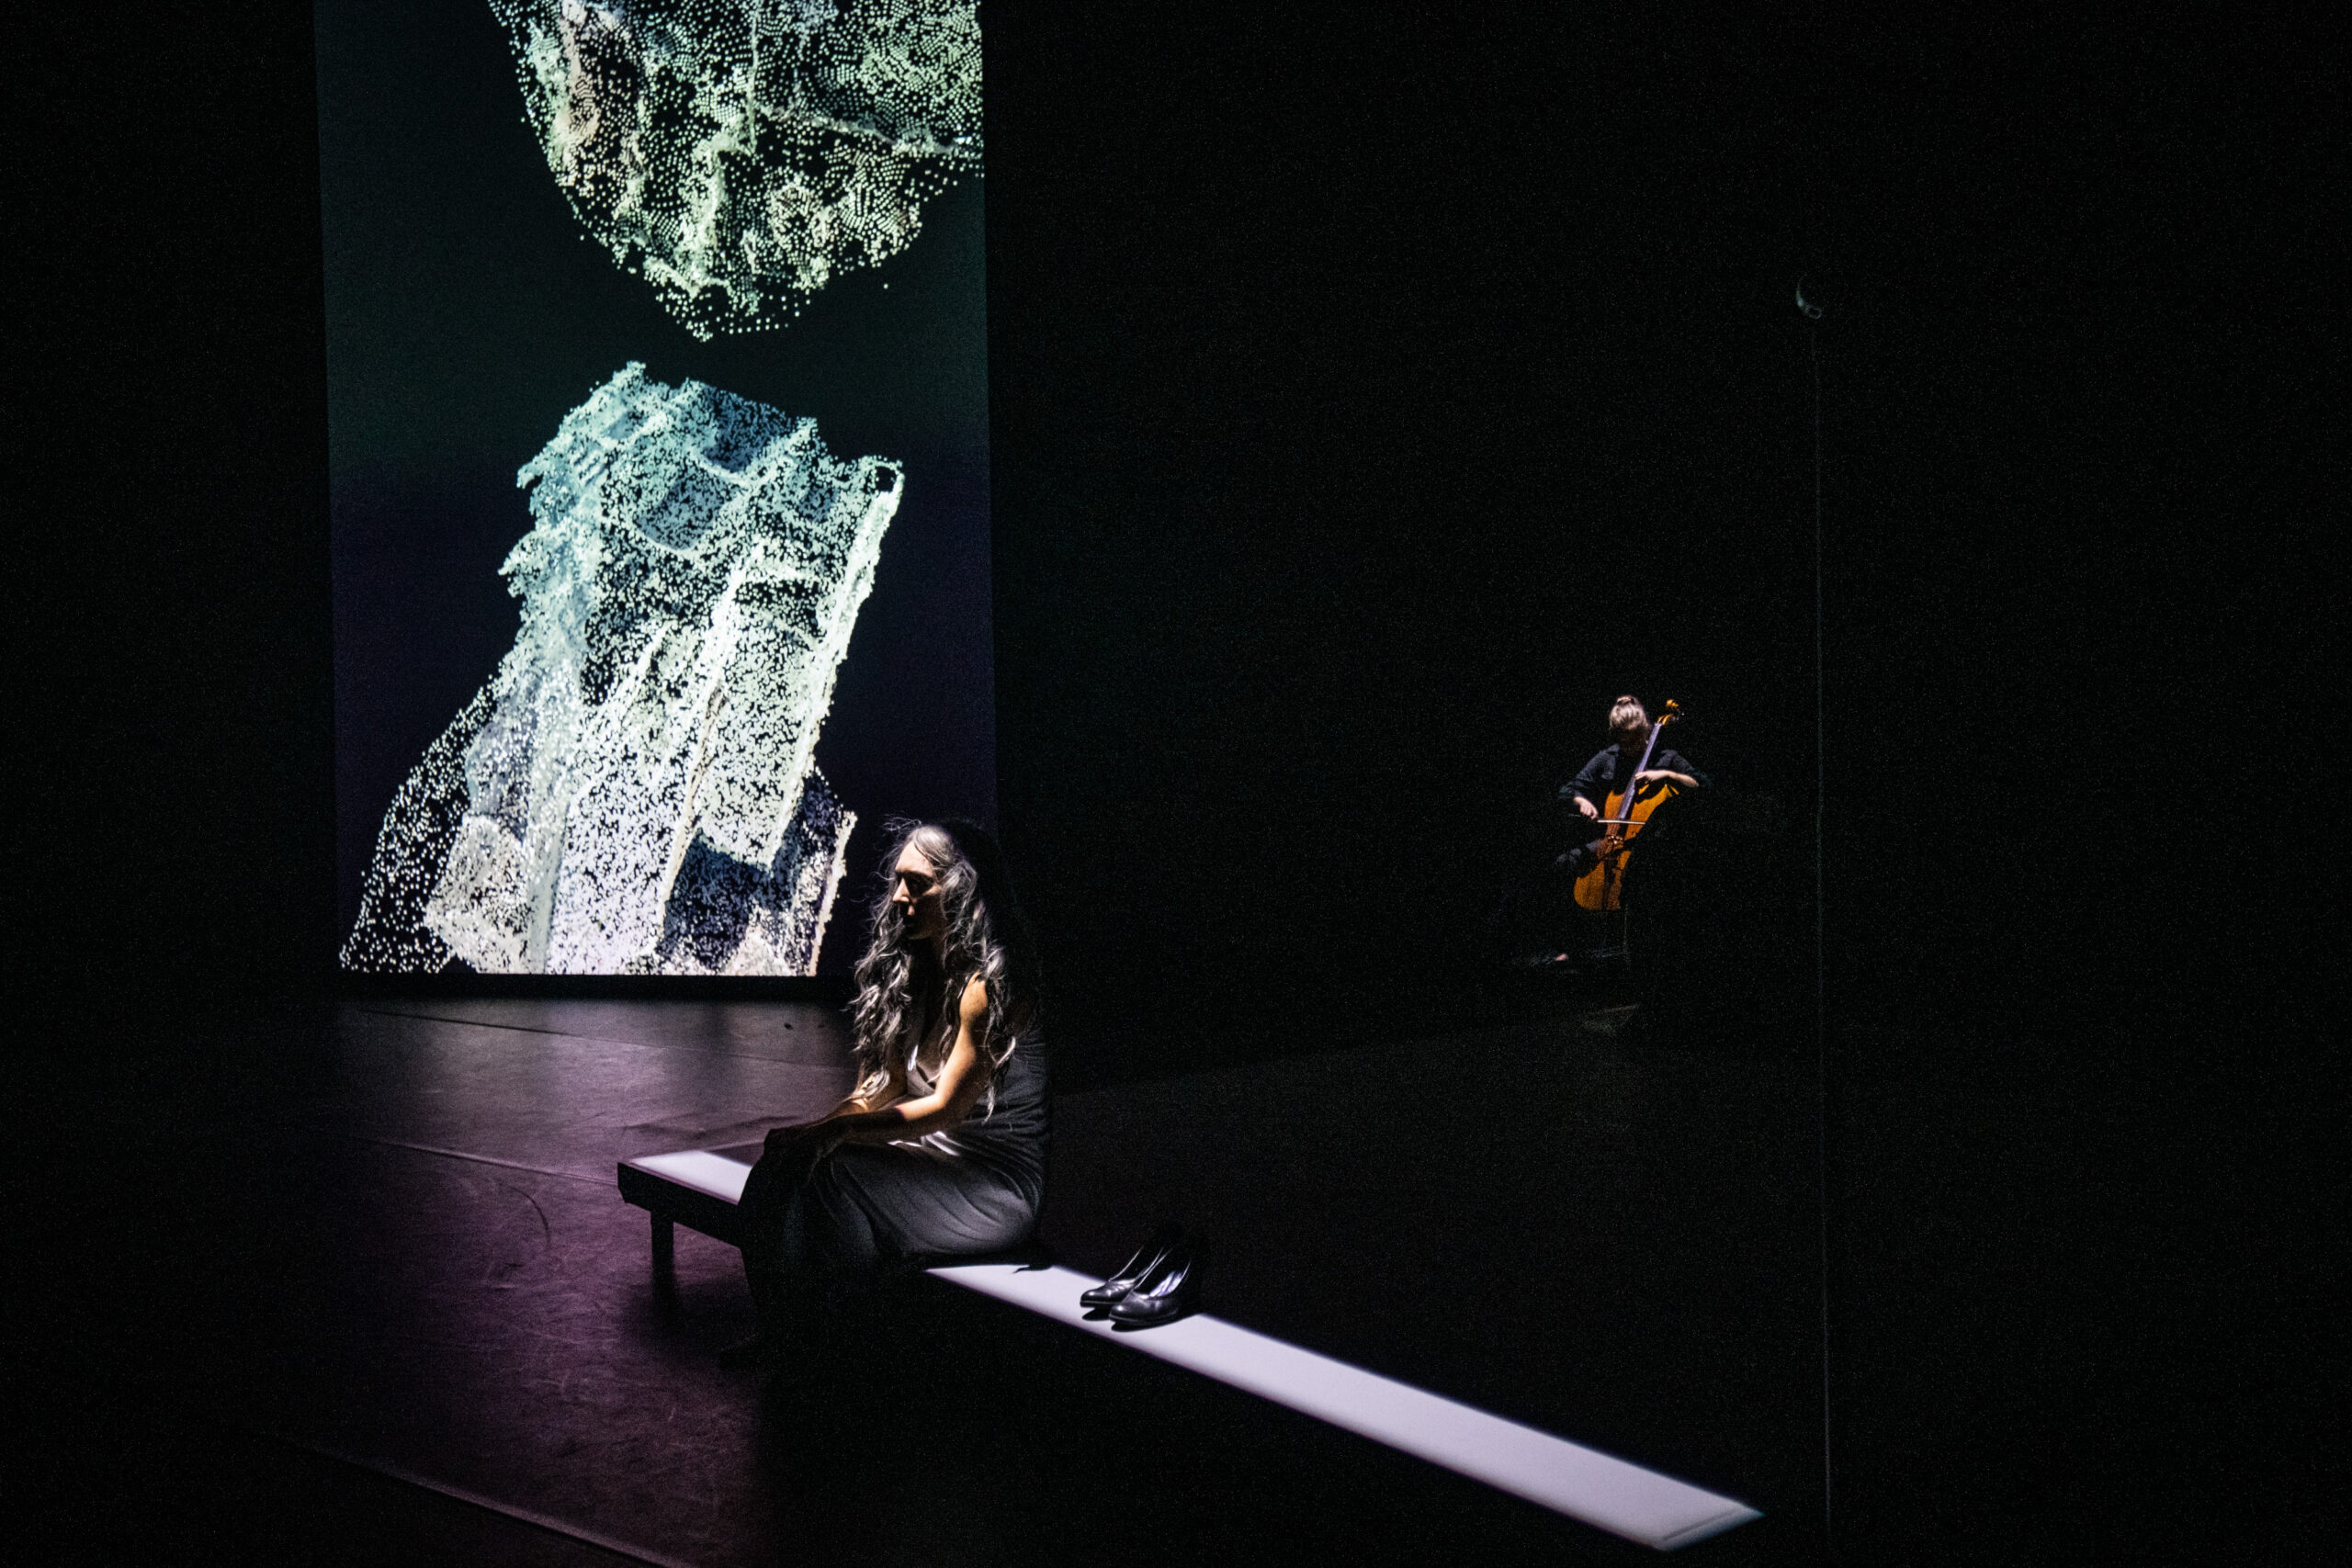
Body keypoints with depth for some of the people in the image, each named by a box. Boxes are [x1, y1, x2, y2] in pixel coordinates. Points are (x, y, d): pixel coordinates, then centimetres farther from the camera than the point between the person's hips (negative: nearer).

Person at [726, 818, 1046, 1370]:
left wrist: (838, 1131, -21)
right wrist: (817, 1128, -7)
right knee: (782, 1164, -14)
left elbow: (947, 1106, -18)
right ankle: (783, 1332, -7)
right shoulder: (915, 971, 11)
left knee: (830, 1175, -26)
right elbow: (884, 1086, 11)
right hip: (938, 1154, 8)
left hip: (999, 1185, -8)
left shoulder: (991, 982, -16)